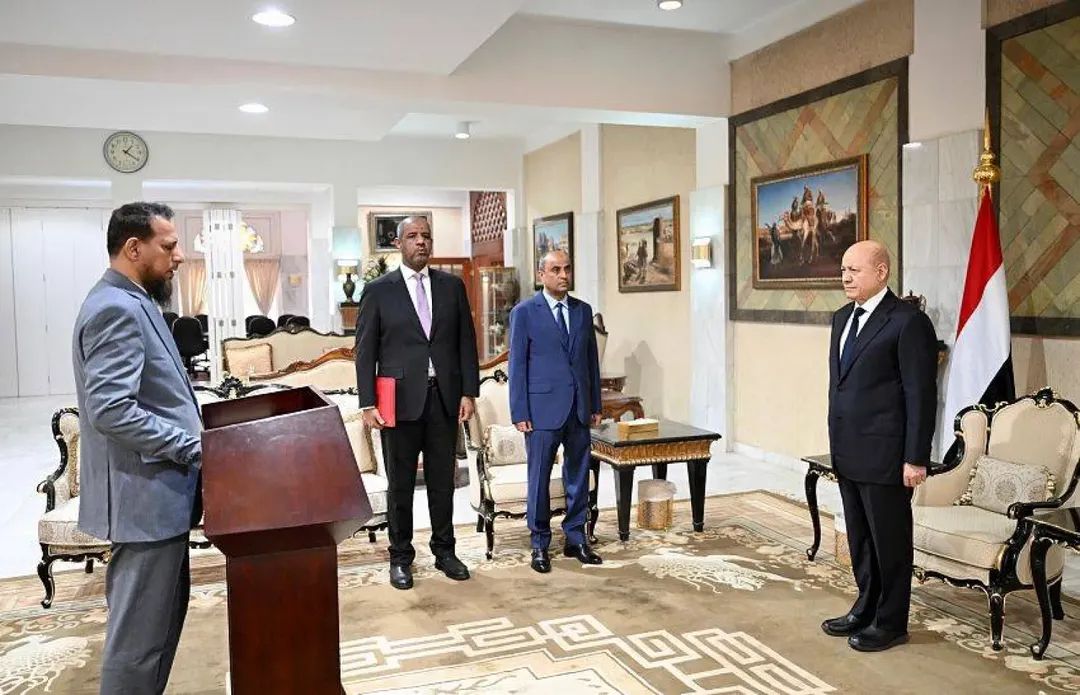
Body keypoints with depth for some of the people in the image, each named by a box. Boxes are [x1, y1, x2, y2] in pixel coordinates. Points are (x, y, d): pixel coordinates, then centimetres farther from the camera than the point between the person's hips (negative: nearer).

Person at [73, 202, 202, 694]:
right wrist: (193, 447, -20)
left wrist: (191, 437, 12)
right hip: (144, 495, -10)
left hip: (157, 491, 11)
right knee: (140, 631, 2)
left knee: (163, 614, 21)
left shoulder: (131, 302, 14)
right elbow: (110, 411, -27)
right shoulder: (117, 309, -19)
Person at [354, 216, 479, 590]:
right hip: (401, 400, -2)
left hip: (444, 398, 2)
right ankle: (401, 558, 20)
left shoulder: (452, 285, 8)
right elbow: (365, 350, -1)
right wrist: (368, 403, -7)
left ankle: (444, 551, 25)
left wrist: (468, 392, 2)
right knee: (400, 484, 7)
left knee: (443, 480, 11)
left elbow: (466, 341, 8)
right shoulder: (378, 290, 0)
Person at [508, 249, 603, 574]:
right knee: (539, 478, 3)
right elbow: (517, 365, -4)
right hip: (543, 407, -4)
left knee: (578, 475, 10)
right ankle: (540, 544, 17)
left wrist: (596, 405, 10)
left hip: (579, 408, 4)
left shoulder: (583, 310, 10)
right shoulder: (524, 312, -3)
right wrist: (520, 413, -8)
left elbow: (592, 359, 13)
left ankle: (576, 539, 24)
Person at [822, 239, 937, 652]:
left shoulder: (908, 322, -13)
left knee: (889, 540, 6)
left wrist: (916, 459, -16)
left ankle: (891, 623, 21)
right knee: (860, 539, 18)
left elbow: (921, 395, -14)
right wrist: (837, 444, 16)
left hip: (885, 456, -8)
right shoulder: (843, 318, 12)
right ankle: (865, 610, 33)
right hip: (848, 454, 8)